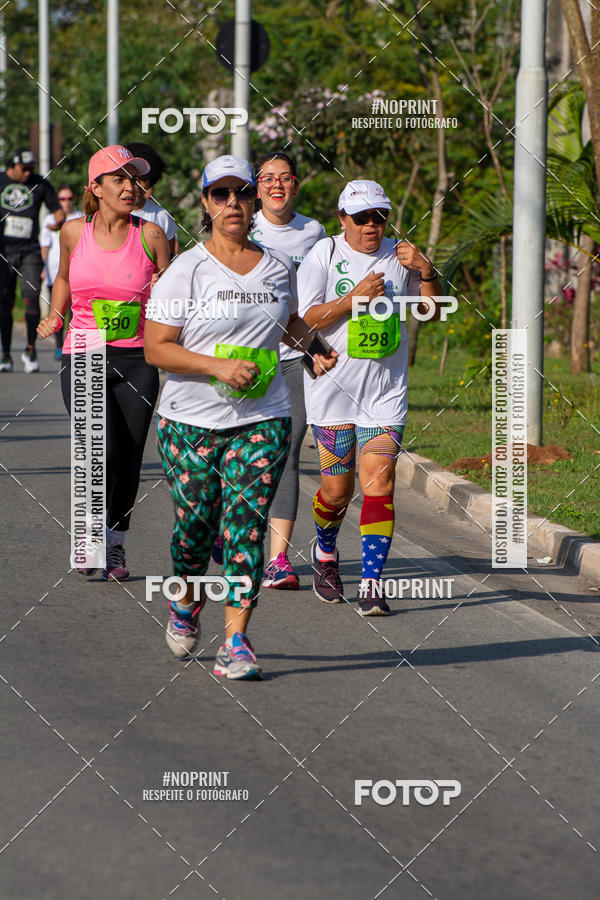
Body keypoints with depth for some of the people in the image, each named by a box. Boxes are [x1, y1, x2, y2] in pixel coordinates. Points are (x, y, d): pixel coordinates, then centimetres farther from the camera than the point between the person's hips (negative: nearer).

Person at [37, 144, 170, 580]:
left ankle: (116, 544, 21)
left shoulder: (150, 235, -1)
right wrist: (55, 316, 10)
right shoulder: (74, 232, 3)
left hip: (136, 362, 0)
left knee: (128, 461, 1)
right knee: (102, 449, -21)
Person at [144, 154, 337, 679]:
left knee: (245, 528, -8)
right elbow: (156, 348, -9)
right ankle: (187, 601, 36)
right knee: (195, 526, 5)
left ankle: (237, 642, -7)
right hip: (192, 422, -2)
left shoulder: (279, 267, 8)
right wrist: (219, 367, -19)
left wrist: (313, 348, 12)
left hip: (262, 420, 2)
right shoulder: (187, 271, -5)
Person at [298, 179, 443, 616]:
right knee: (338, 488, 3)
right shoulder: (324, 255, -2)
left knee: (379, 485, -9)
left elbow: (431, 310, 12)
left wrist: (427, 272, -5)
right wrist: (354, 298, -19)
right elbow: (307, 319, -7)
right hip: (335, 385, -2)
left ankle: (372, 585, -8)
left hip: (386, 390, 2)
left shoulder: (397, 256, 8)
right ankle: (325, 554, 34)